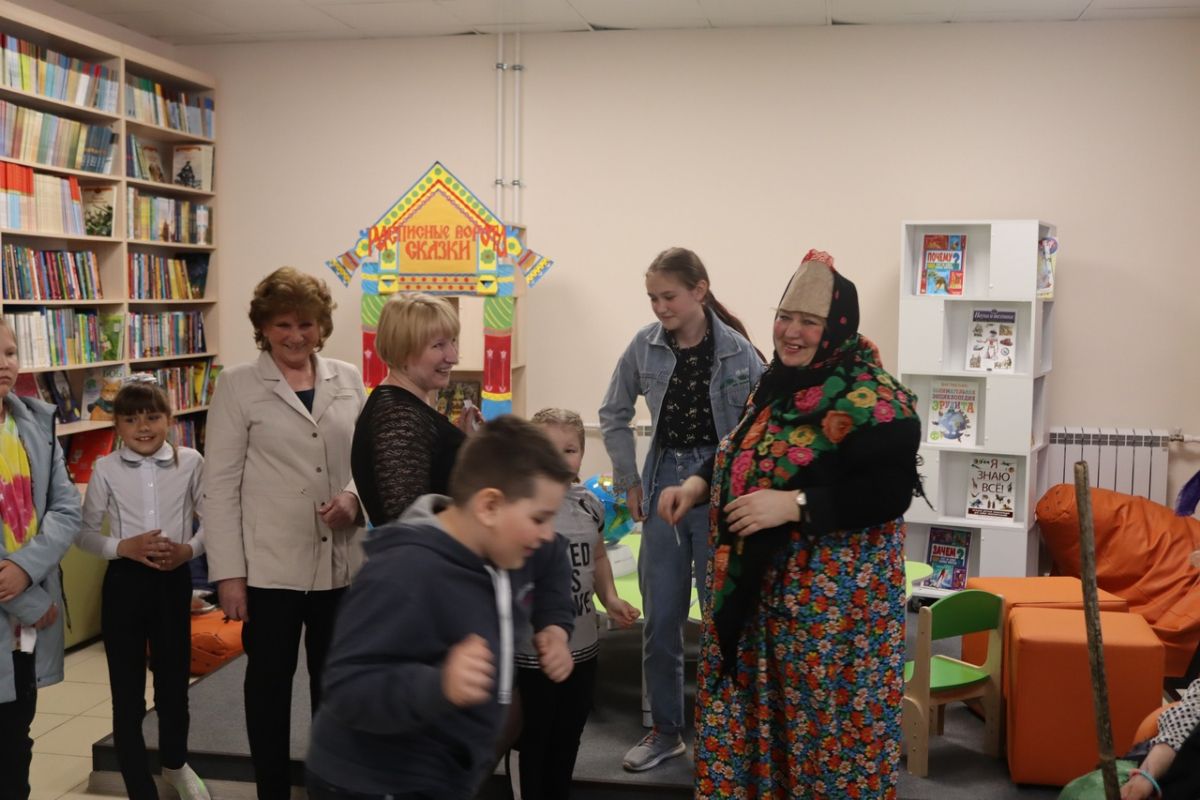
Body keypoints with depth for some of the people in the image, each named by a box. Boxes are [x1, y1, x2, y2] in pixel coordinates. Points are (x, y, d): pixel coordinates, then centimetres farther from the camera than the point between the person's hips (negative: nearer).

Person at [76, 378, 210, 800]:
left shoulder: (191, 462, -4)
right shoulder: (106, 469, -5)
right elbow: (84, 531, 0)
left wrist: (189, 549, -14)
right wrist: (123, 547, -16)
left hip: (174, 580, 1)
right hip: (125, 582, -1)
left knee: (174, 678, 16)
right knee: (127, 690, 3)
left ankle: (175, 763, 43)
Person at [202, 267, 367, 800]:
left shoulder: (348, 379, 6)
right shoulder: (238, 385, -3)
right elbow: (220, 484, -5)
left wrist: (354, 496, -10)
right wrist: (229, 574, -9)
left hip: (340, 560, 3)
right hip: (270, 563, -3)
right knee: (269, 680, 10)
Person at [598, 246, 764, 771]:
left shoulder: (737, 351, -10)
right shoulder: (645, 346, -2)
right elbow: (614, 415, 10)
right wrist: (629, 481, 7)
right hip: (664, 482, 3)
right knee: (660, 617, 9)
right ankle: (665, 730, 24)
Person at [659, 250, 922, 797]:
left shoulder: (872, 401, -17)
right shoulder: (776, 385, 9)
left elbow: (891, 492, -23)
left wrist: (794, 506, -28)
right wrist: (700, 484, 4)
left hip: (832, 600, -8)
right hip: (756, 588, 8)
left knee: (826, 721, 2)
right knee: (752, 712, 16)